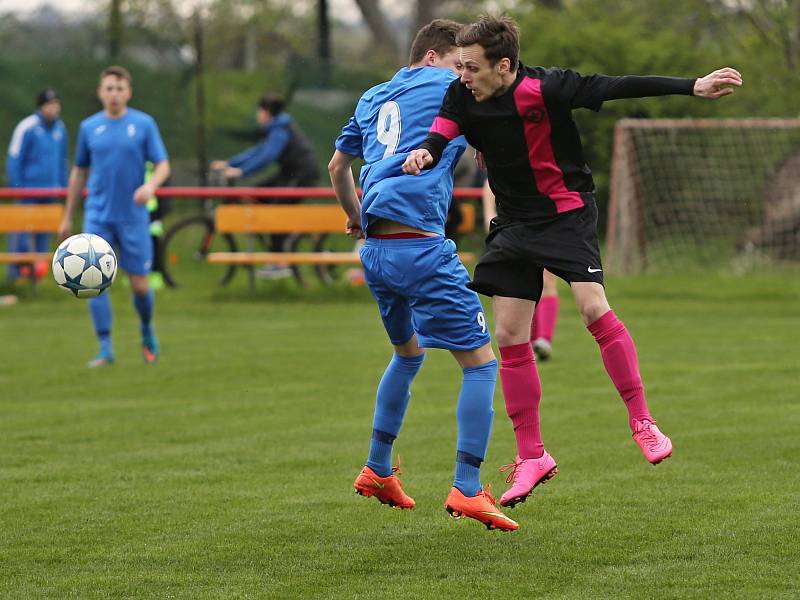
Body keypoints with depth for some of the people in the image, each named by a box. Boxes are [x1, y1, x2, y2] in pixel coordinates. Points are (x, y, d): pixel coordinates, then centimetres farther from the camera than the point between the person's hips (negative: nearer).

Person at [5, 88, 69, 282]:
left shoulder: (60, 128, 9)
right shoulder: (27, 127, -9)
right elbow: (14, 159, -7)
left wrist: (63, 185, 13)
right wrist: (16, 187, -11)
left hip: (51, 190, 6)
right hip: (29, 188, -6)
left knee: (44, 231, 8)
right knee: (22, 228, -8)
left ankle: (39, 268, 15)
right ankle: (16, 269, -2)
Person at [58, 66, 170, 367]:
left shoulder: (144, 124, -1)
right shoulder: (89, 127, 6)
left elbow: (163, 165, -2)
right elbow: (79, 172, 15)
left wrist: (151, 185, -25)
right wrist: (68, 216, 17)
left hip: (133, 216, -1)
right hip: (98, 216, 1)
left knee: (140, 285, 2)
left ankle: (147, 330, 32)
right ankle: (105, 350, -8)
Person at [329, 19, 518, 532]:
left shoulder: (372, 99, 22)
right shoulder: (448, 88, 2)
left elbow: (338, 166, 34)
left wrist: (355, 217, 47)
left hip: (375, 250, 8)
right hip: (421, 247, -8)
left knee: (408, 353, 29)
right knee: (480, 362, -3)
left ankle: (377, 471, 33)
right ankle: (467, 489, -12)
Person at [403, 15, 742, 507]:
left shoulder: (544, 89, -21)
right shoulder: (463, 98, -7)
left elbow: (617, 87, -22)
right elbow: (441, 134, -16)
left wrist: (692, 87, -25)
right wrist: (425, 153, -41)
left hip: (567, 212, -5)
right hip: (515, 222, 5)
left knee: (593, 307, -24)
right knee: (510, 336, 0)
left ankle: (643, 422, -9)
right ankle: (532, 457, 10)